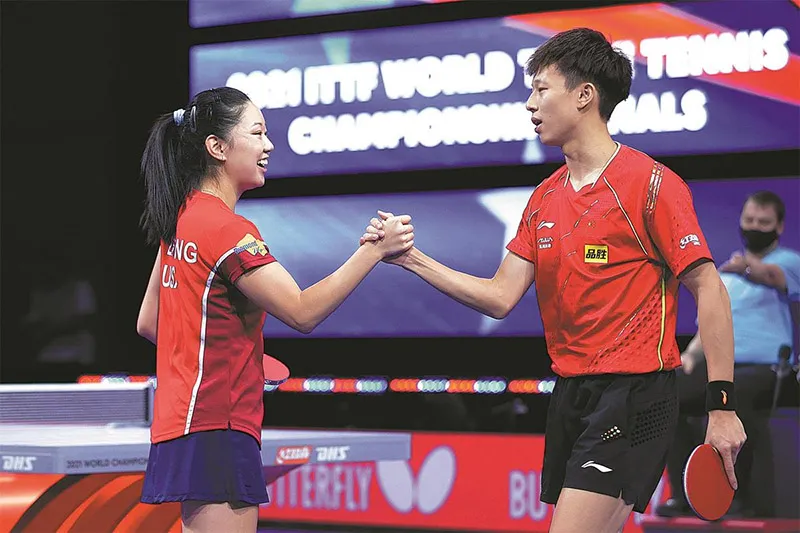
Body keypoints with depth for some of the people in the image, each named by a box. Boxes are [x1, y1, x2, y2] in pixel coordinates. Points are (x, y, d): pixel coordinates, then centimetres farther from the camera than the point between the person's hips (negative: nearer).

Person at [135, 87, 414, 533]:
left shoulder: (183, 218, 14)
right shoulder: (226, 229, -15)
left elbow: (148, 323, 20)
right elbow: (303, 311, -21)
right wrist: (374, 250, -19)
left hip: (182, 422, 10)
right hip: (216, 429, -10)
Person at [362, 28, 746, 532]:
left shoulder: (651, 183, -10)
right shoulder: (544, 198, 13)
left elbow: (708, 288, -11)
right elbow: (501, 298, 11)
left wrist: (721, 403, -15)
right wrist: (412, 259, 2)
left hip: (633, 396, -8)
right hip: (571, 395, 8)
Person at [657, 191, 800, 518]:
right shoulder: (723, 276, 24)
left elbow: (773, 275, -21)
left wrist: (747, 267, -44)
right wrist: (691, 354, -1)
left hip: (766, 367, -7)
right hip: (722, 366, 7)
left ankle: (744, 497, -26)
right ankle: (686, 494, -6)